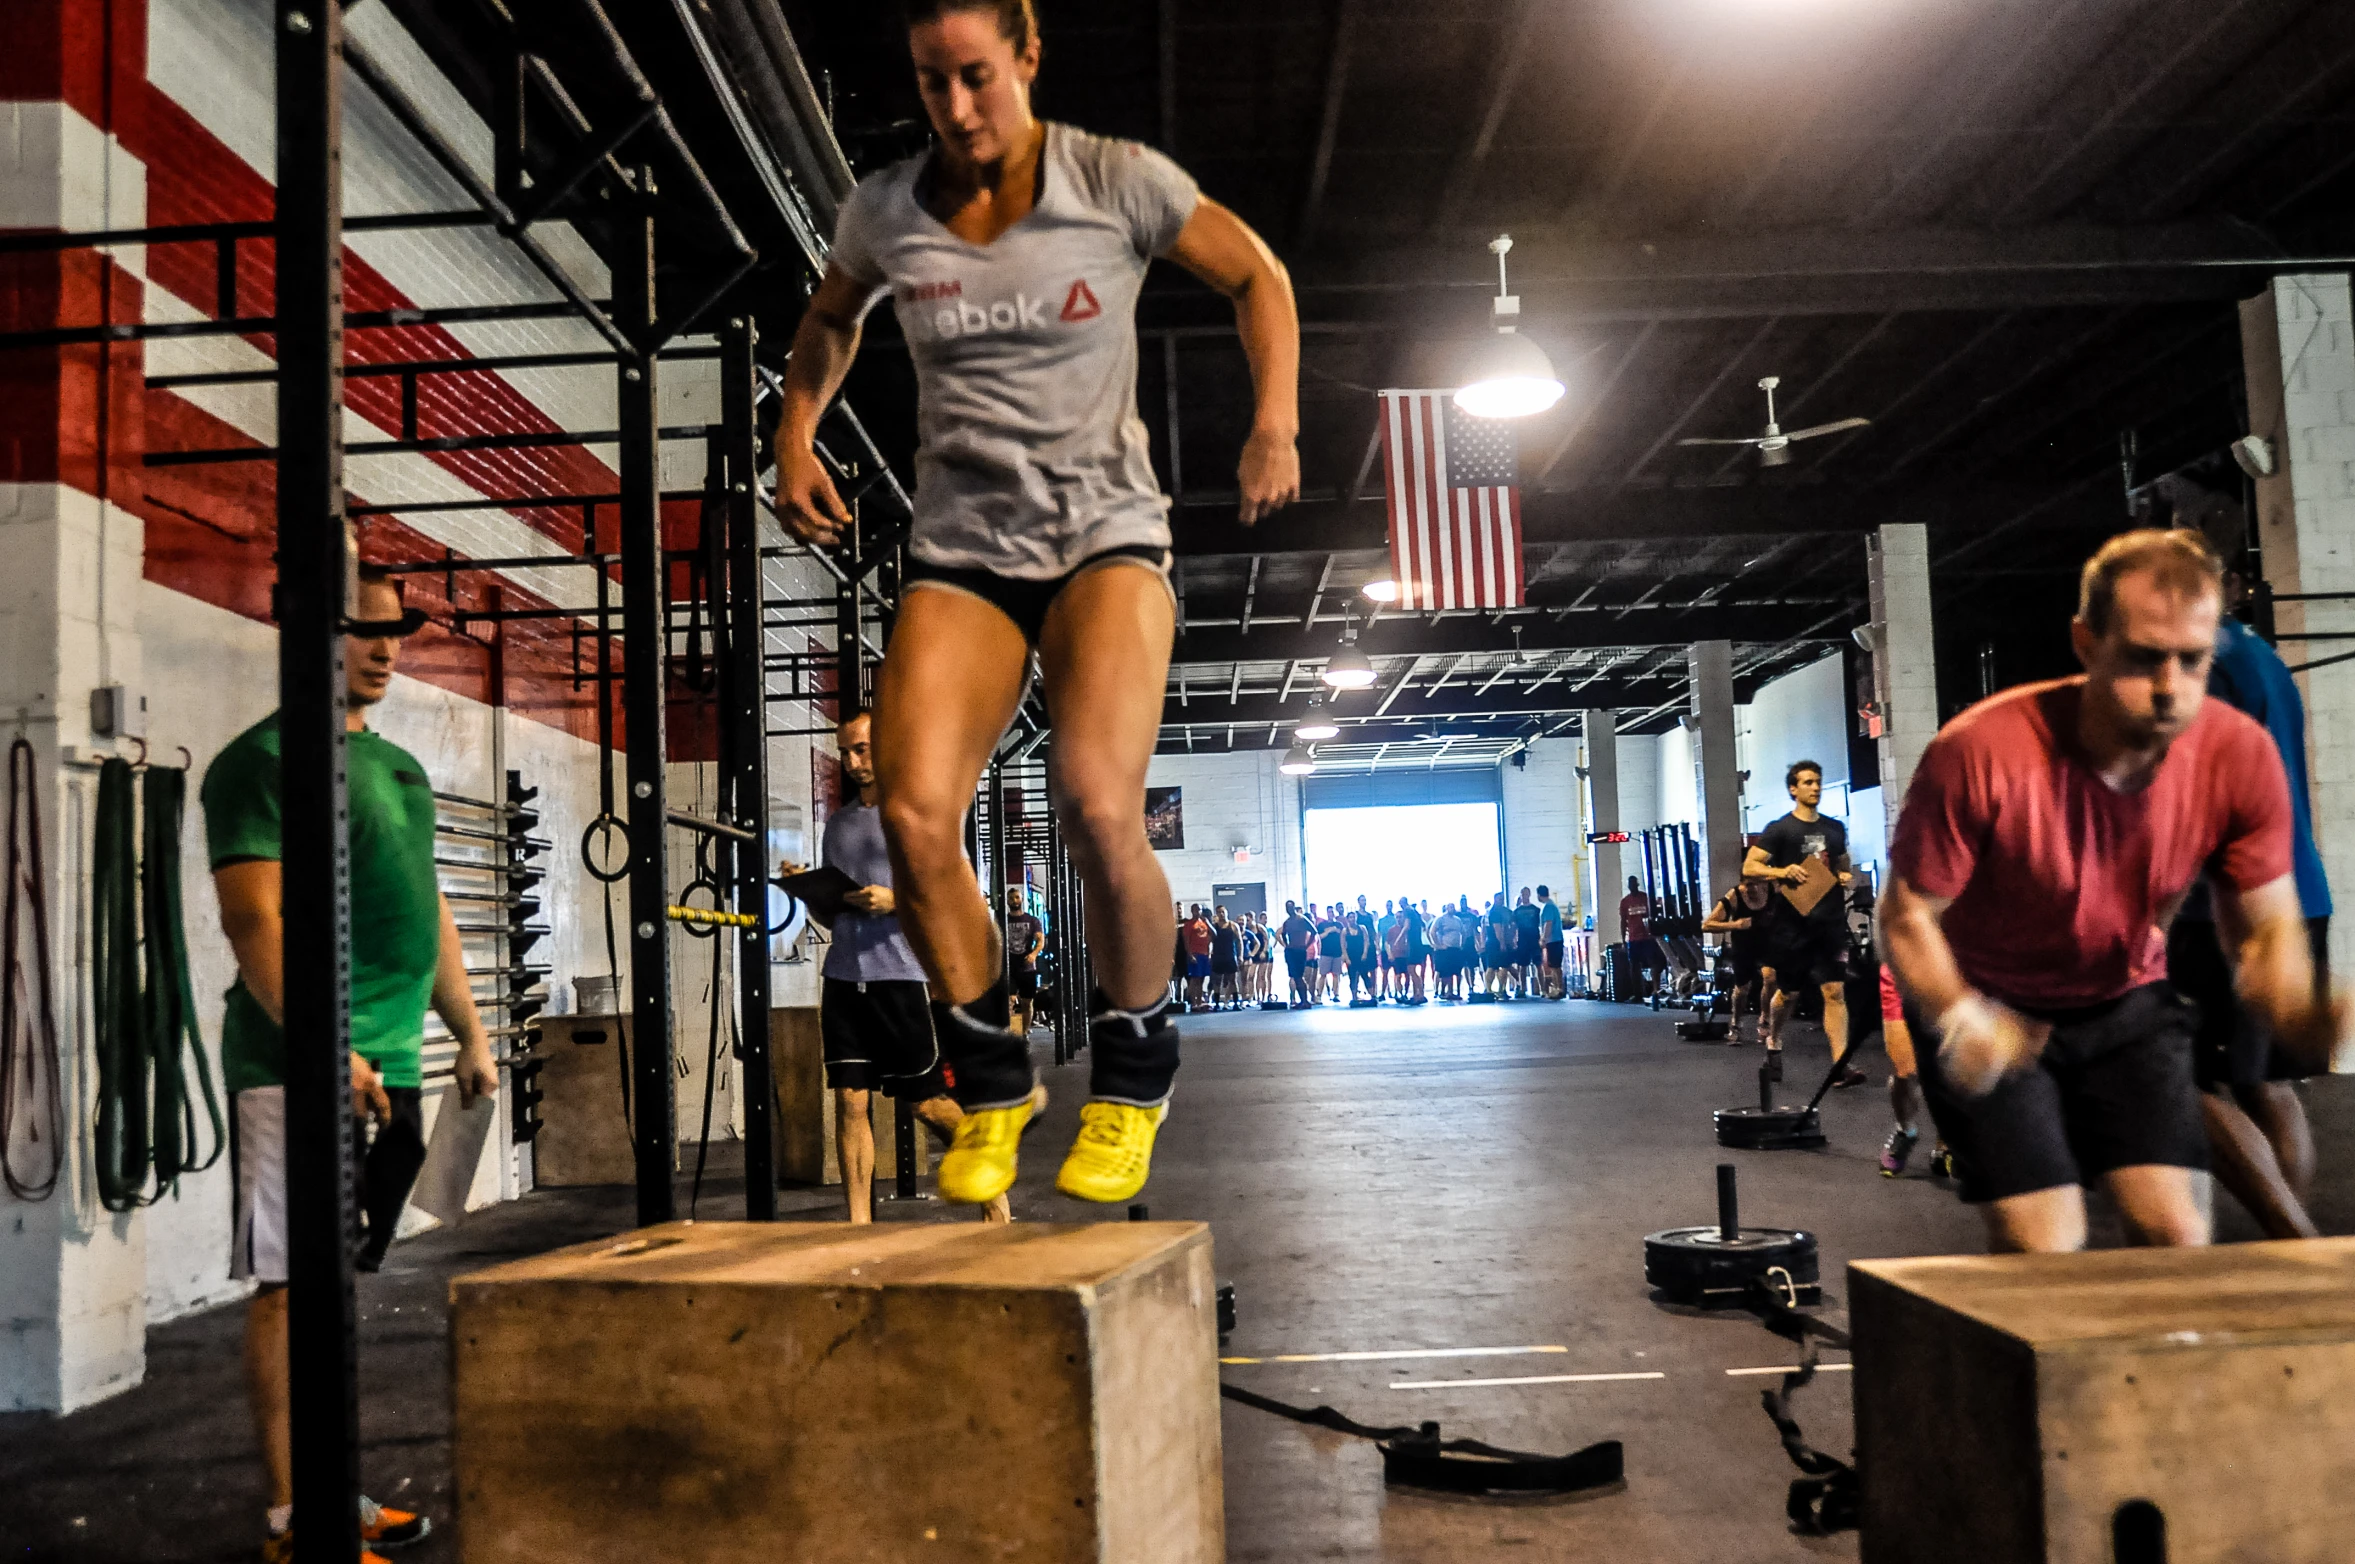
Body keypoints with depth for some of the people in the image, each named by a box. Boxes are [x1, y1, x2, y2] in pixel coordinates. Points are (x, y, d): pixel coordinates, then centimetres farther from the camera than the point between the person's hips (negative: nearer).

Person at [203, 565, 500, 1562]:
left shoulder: (399, 766, 19)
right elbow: (254, 922, -16)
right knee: (289, 1286, -3)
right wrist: (327, 1049, -24)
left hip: (391, 1064, 8)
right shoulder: (262, 760, -7)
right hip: (303, 1068, -8)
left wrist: (471, 1036, 19)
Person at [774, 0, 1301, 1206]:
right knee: (915, 816, -20)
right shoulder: (884, 212, 5)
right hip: (960, 549, 3)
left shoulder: (1118, 181, -2)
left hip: (1105, 532, -2)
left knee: (1098, 804, -27)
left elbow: (1257, 277, 9)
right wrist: (796, 438, 12)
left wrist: (1275, 424, -4)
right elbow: (829, 319, 27)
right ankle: (990, 1081, 3)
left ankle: (1131, 1075, -1)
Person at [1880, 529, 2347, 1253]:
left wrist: (2308, 1019, -29)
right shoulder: (1978, 752, -29)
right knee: (2042, 1251, -13)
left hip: (2127, 1002, 4)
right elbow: (1907, 914, -20)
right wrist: (1958, 1017, -39)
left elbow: (2266, 931, -7)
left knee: (2179, 1237, -4)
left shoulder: (2241, 757, -17)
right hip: (1991, 1010, -3)